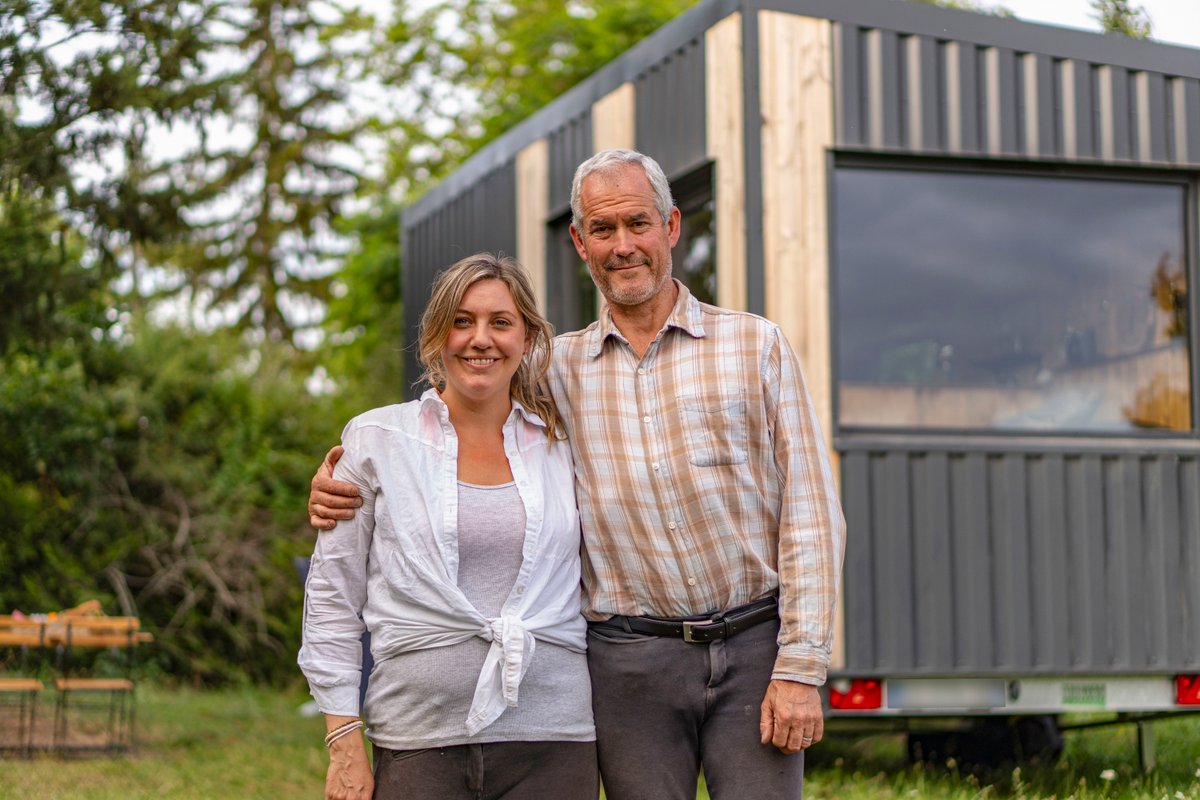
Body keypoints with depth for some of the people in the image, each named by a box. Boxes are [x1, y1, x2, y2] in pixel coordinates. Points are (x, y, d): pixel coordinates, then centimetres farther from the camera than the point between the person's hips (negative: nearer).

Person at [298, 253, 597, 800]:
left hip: (553, 741, 2)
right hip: (420, 745, -1)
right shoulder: (376, 441, 5)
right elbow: (331, 600, 5)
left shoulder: (562, 446, 10)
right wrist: (344, 743, -2)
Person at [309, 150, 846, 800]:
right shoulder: (555, 368, 9)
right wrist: (347, 483, -4)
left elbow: (809, 513, 0)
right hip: (629, 663, 2)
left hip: (751, 647, -1)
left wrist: (800, 668, -8)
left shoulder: (756, 345, 4)